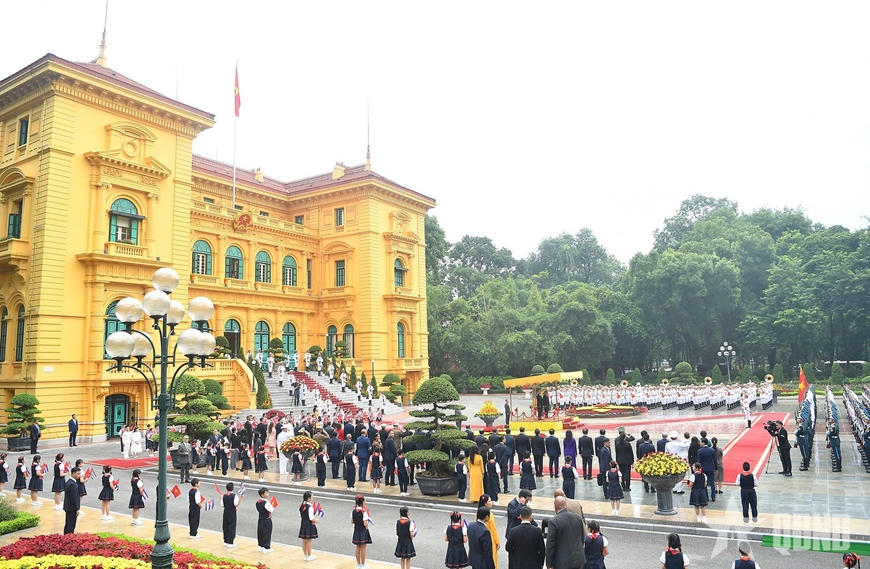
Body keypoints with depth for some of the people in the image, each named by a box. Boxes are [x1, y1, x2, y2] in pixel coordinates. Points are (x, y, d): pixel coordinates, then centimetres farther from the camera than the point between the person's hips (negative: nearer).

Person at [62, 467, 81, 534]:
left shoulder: (68, 482, 9)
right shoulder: (72, 484, -23)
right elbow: (74, 498, -22)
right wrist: (77, 509, -15)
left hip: (68, 507, 10)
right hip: (72, 509, -10)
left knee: (67, 524, 18)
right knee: (71, 526, -3)